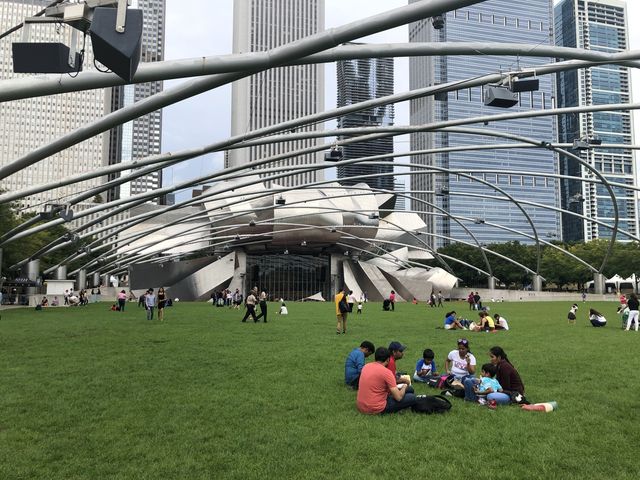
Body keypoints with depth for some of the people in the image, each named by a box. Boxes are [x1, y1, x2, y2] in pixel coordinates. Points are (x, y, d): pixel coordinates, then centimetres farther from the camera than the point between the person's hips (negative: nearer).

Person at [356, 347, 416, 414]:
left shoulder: (366, 366, 5)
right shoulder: (386, 372, -16)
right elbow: (398, 397, -14)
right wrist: (404, 387, 8)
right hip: (376, 409, -7)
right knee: (412, 398, -3)